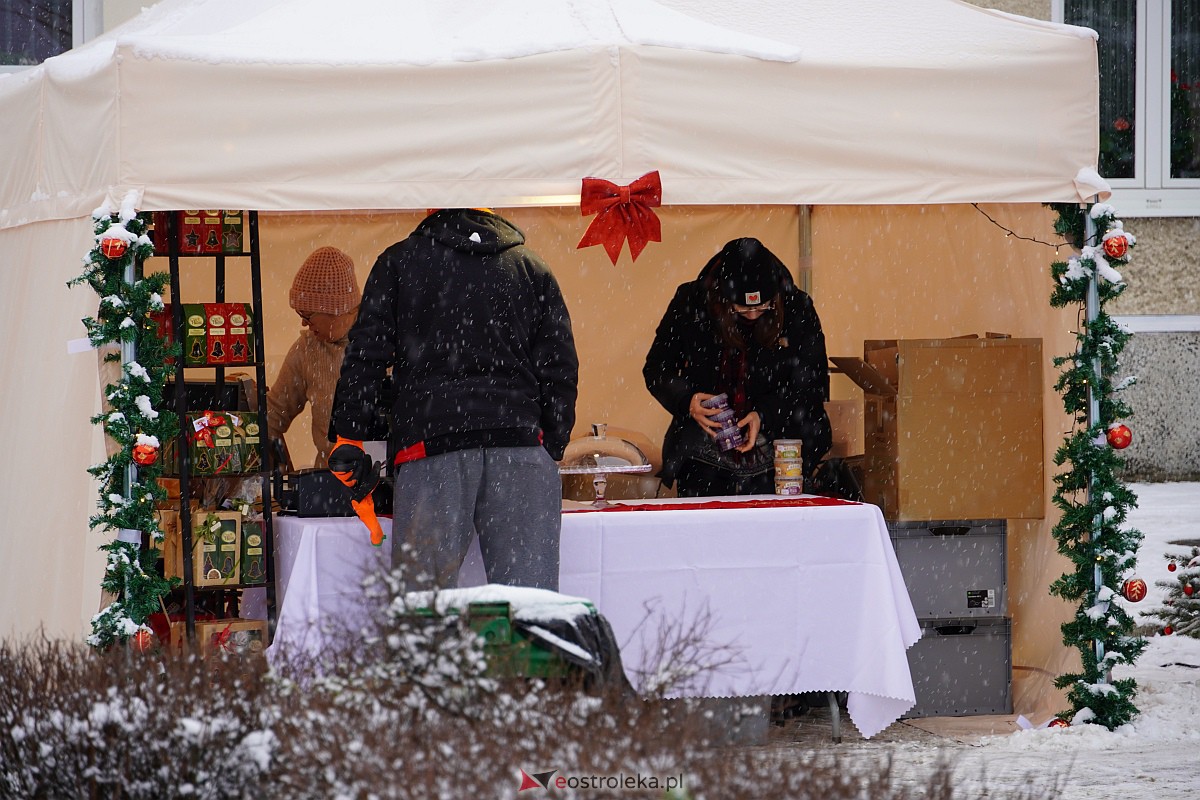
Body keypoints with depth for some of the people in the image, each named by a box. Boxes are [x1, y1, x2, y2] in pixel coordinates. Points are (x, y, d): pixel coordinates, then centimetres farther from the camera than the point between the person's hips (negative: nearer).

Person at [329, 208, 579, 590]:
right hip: (519, 442, 1)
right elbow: (560, 370, 13)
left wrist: (348, 437, 8)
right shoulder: (533, 269, 16)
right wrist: (550, 450, 18)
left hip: (430, 445, -1)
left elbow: (365, 357, 6)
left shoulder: (398, 262, 12)